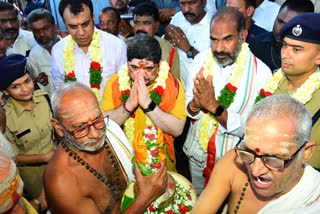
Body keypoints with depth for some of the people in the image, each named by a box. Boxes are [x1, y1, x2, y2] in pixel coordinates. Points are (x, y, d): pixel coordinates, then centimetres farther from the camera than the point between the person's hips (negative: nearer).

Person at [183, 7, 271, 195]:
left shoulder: (261, 72, -21)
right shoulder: (202, 59, -10)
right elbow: (187, 110, -6)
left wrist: (213, 105, -34)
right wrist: (195, 103, -29)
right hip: (197, 151, 3)